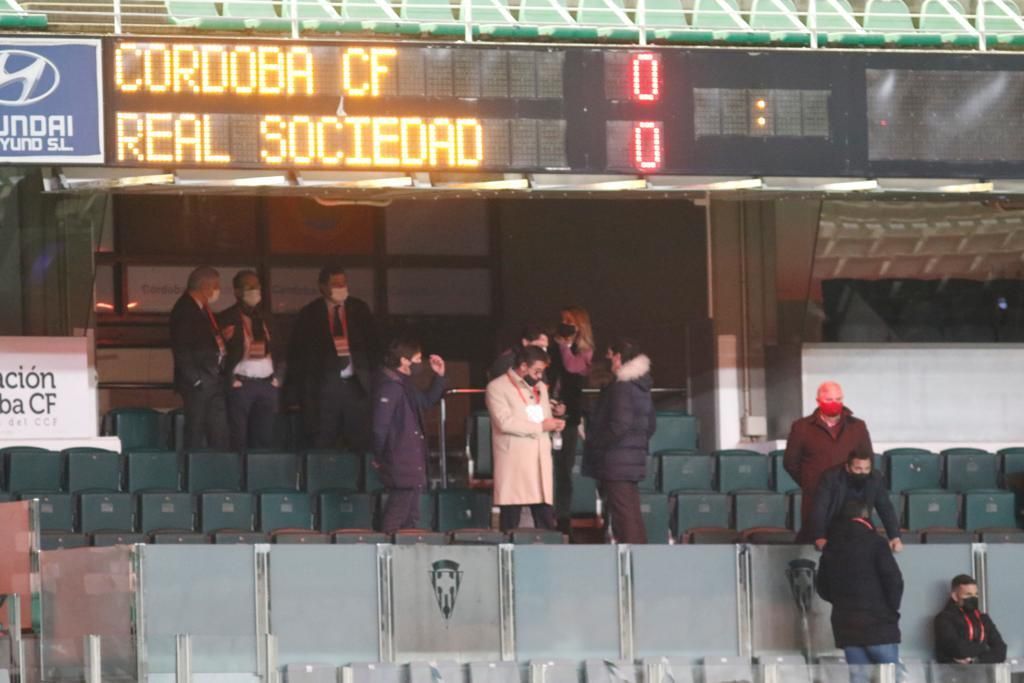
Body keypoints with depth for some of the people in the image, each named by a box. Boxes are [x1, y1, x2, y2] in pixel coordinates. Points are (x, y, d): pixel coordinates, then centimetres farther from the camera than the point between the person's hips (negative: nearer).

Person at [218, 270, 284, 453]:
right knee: (239, 440, -7)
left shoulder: (265, 318, 16)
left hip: (267, 384, 5)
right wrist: (231, 381, -10)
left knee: (265, 439, 3)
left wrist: (277, 376, 8)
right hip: (240, 384, -5)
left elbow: (278, 350, 19)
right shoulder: (227, 319, -1)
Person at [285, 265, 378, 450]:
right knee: (322, 448, -1)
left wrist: (373, 379, 2)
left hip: (357, 384, 2)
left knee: (363, 445, -2)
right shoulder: (309, 315, 2)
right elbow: (297, 355, 3)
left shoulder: (360, 310, 9)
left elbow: (372, 345, 11)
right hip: (324, 386, -2)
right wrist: (296, 394, -1)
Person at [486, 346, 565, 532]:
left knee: (546, 524, -1)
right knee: (510, 524, -6)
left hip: (540, 462, 6)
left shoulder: (540, 387, 20)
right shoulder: (498, 387, -3)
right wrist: (540, 427, -13)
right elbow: (504, 422, -16)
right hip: (514, 465, -6)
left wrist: (552, 424, 2)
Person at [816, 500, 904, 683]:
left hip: (845, 626, 5)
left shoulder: (831, 547, 11)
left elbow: (823, 588, 16)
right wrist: (892, 610, 2)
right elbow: (894, 580, -12)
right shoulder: (874, 543, -6)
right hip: (877, 624, -5)